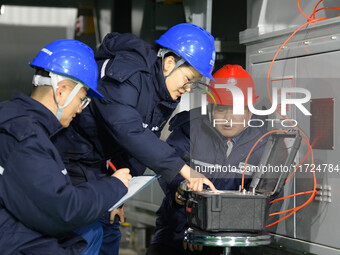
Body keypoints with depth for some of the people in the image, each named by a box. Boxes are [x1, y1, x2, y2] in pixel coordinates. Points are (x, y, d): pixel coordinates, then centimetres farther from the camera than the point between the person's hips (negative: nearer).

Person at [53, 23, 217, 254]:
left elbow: (143, 145, 5)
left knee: (109, 231, 8)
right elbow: (129, 132, -38)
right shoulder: (125, 74, -27)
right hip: (70, 156, -9)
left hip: (96, 165, 9)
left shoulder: (167, 95, 2)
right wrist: (183, 169, -41)